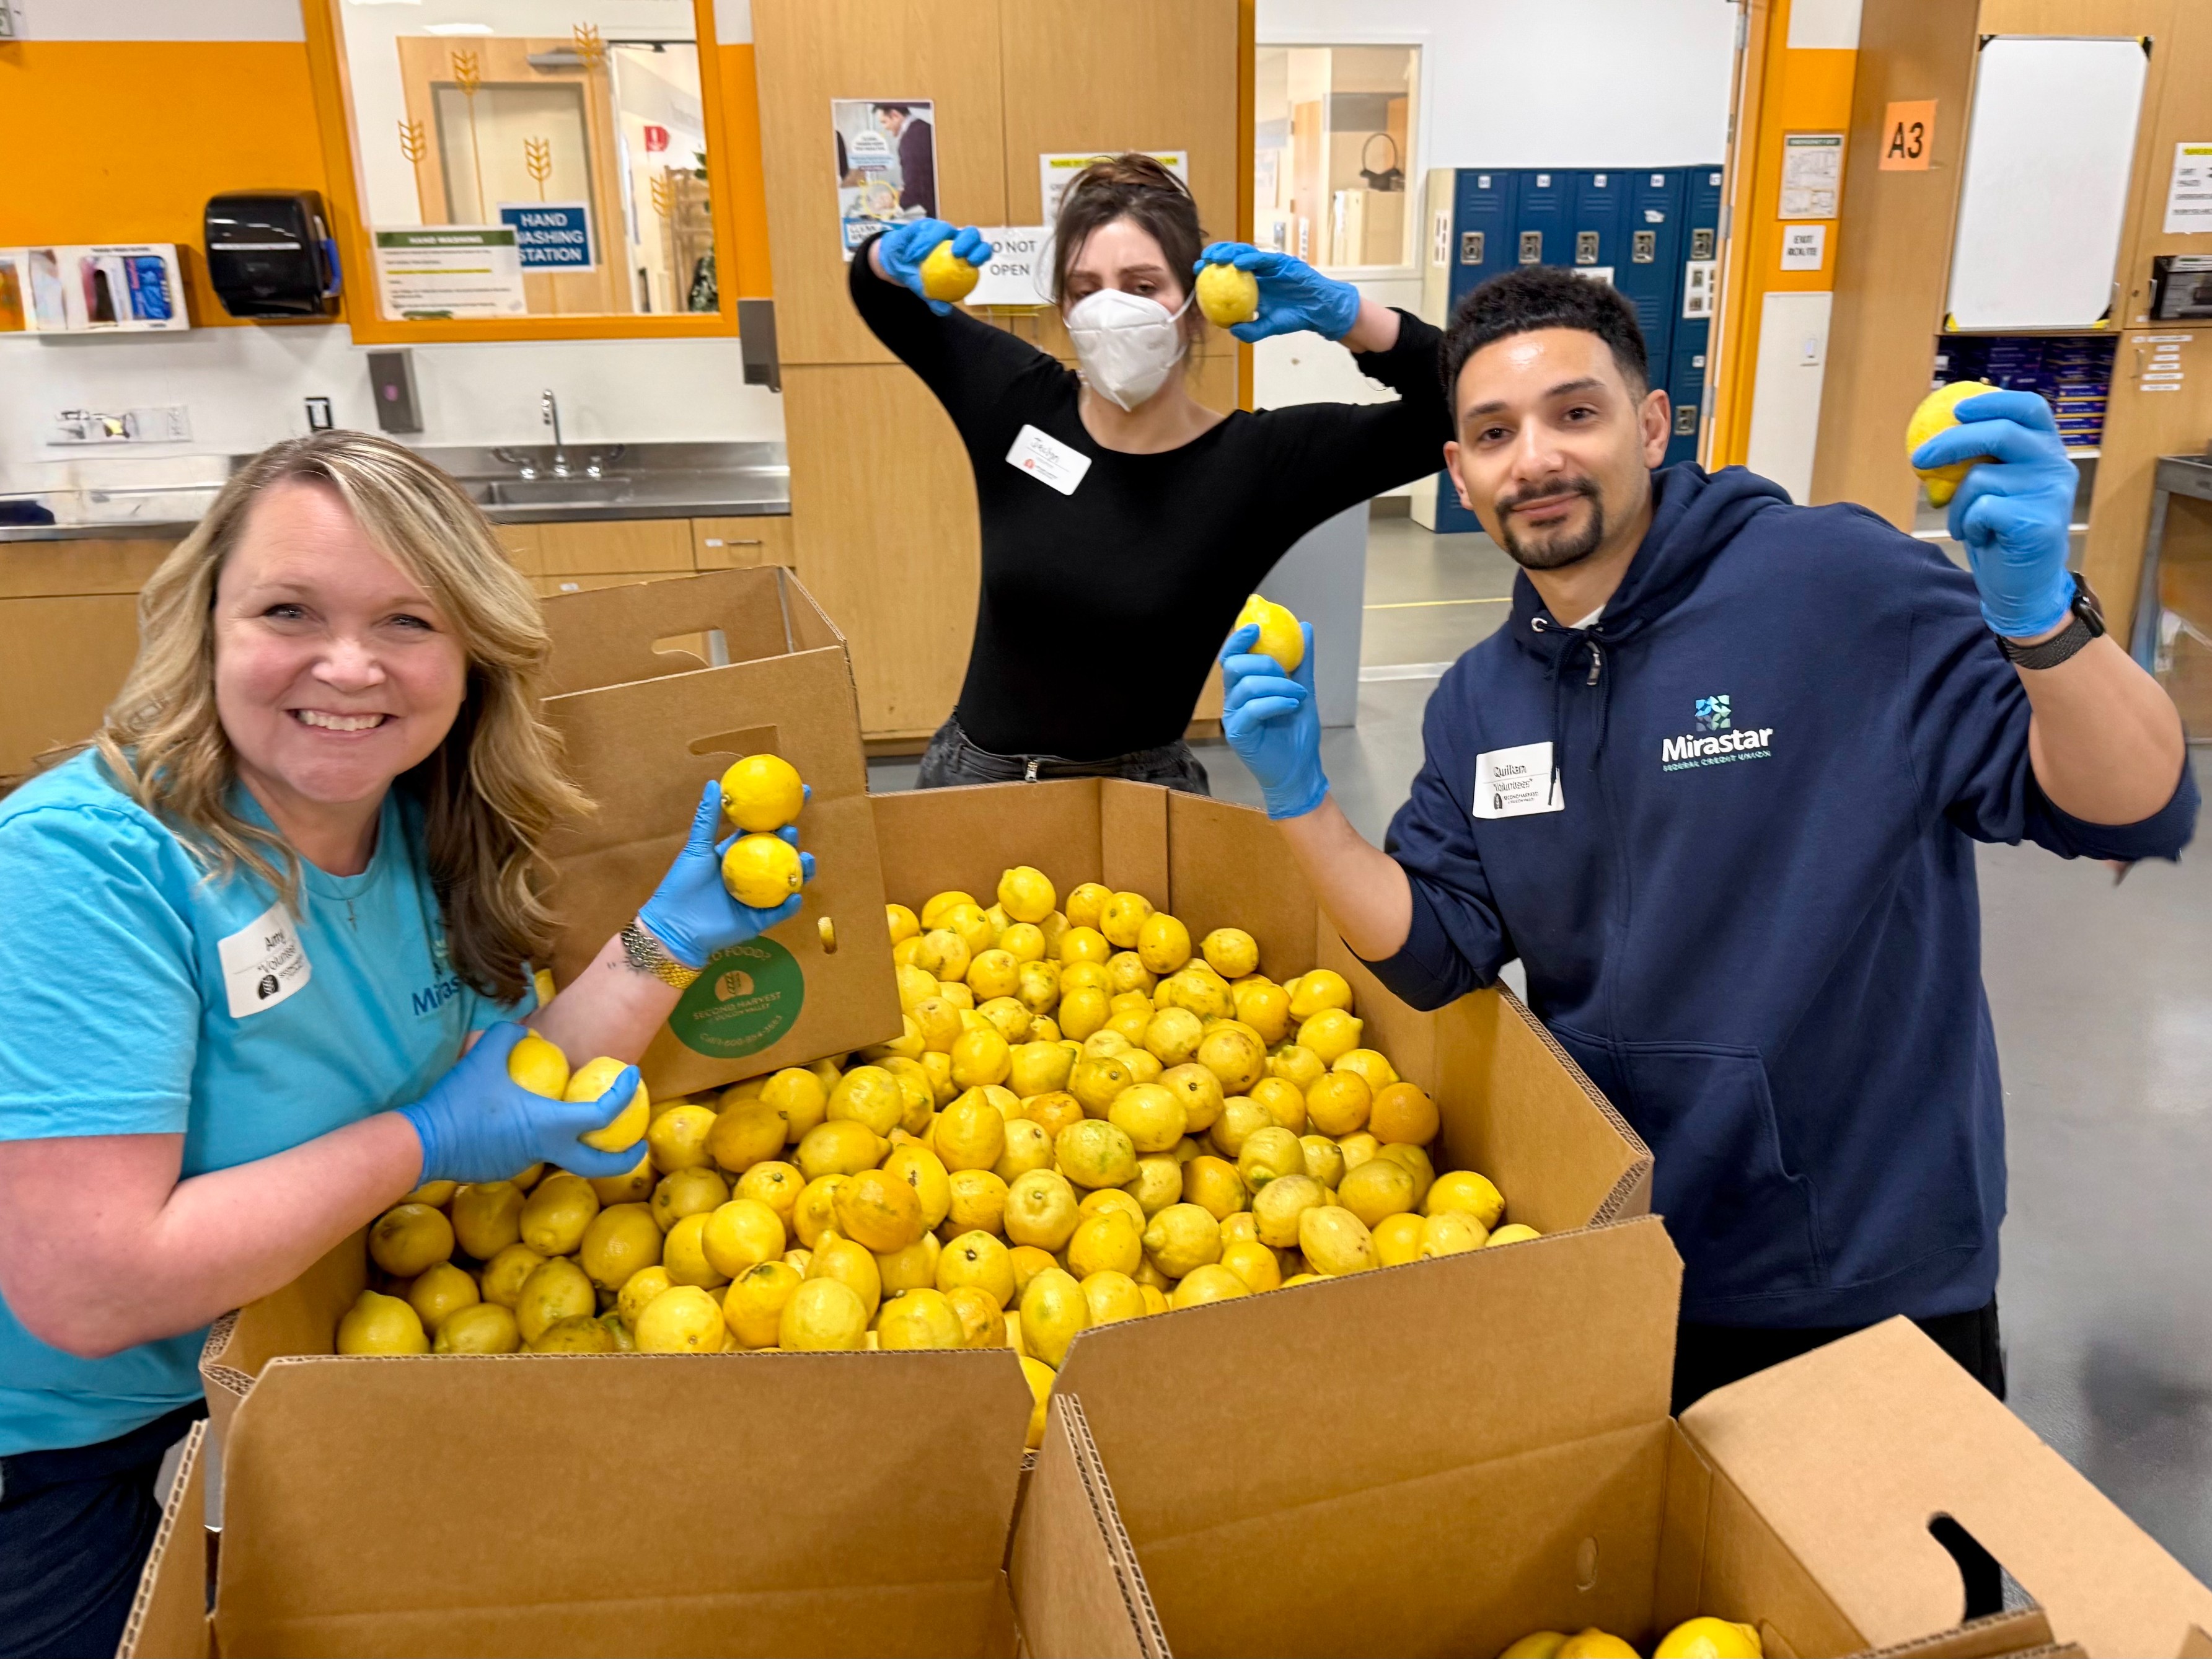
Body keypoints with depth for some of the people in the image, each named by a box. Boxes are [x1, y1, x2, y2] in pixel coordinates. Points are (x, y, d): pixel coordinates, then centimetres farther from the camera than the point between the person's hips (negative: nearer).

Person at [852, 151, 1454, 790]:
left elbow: (1455, 408, -20)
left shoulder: (1258, 457, -15)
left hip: (1140, 793, -2)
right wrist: (899, 256, -11)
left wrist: (1342, 313, -30)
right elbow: (877, 294, 11)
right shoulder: (1018, 402, -6)